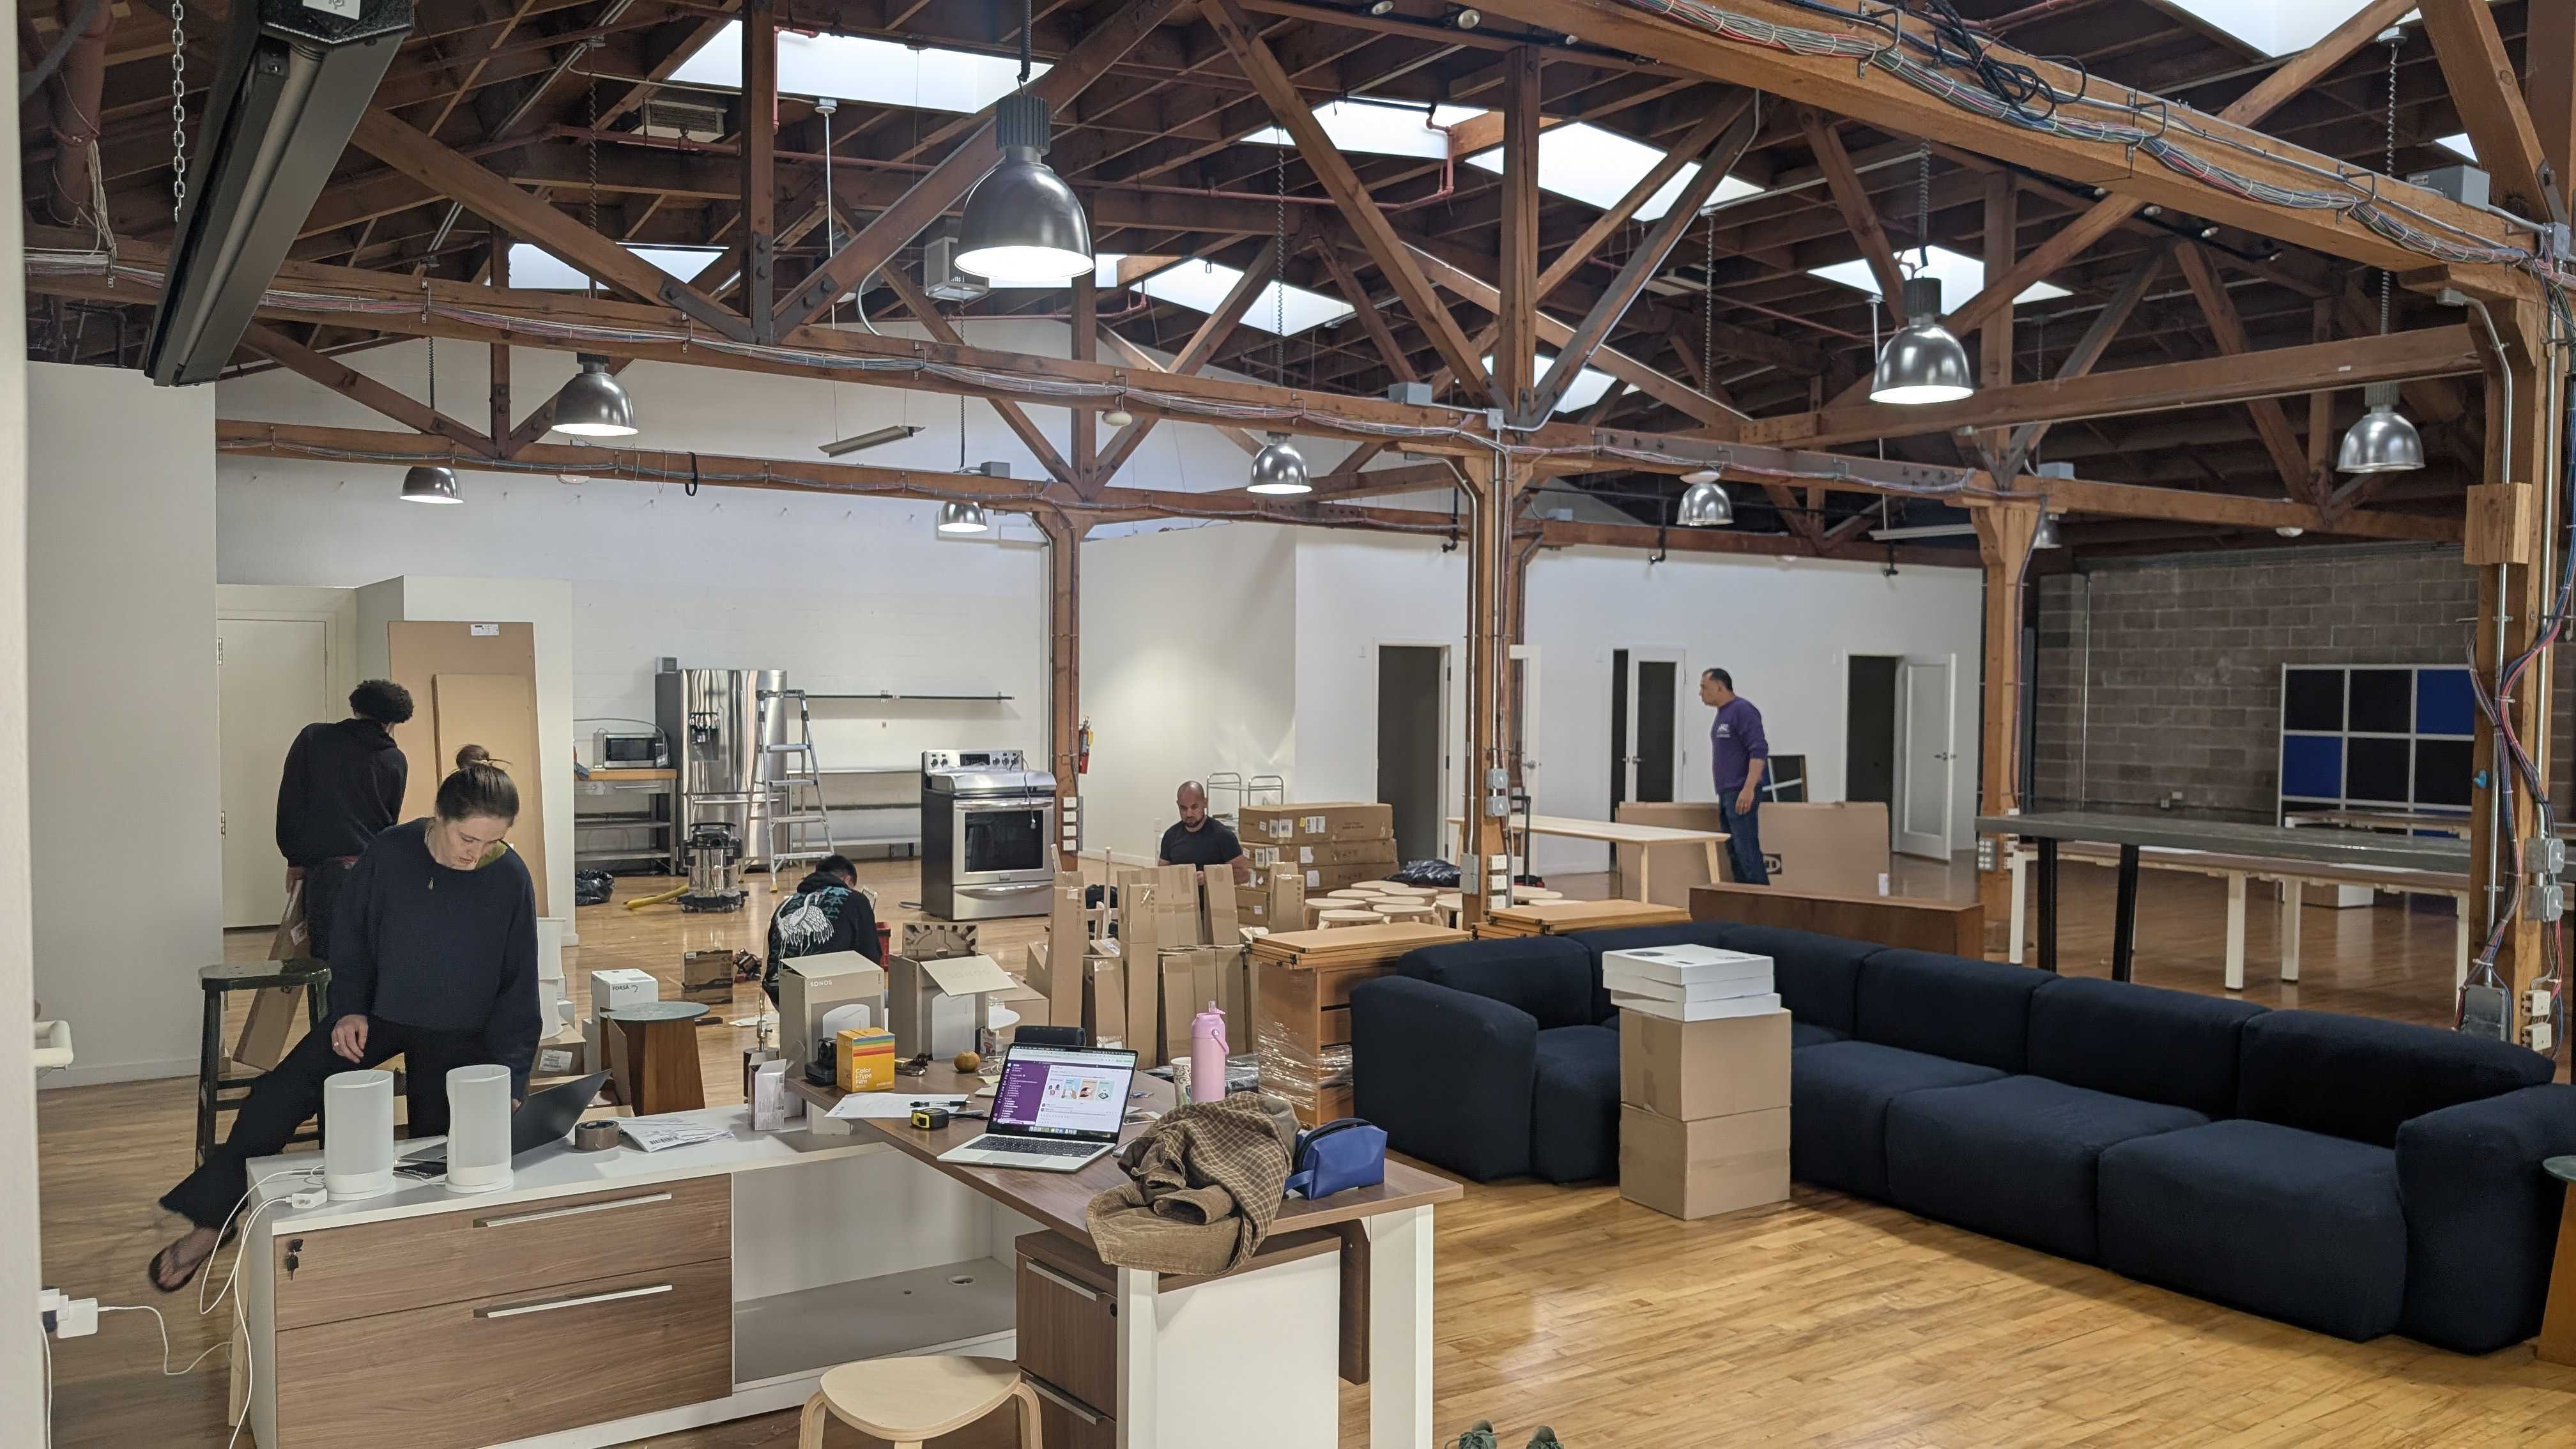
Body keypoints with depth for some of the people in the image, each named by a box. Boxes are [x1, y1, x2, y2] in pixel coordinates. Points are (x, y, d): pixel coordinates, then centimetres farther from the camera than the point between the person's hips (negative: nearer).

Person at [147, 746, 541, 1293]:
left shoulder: (511, 879, -17)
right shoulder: (390, 854, -16)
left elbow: (518, 988, -9)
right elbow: (350, 939, 2)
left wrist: (509, 1081, -13)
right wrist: (348, 1008, -9)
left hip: (460, 1033, -1)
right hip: (376, 1014, 1)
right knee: (280, 1094, -14)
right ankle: (209, 1222, -2)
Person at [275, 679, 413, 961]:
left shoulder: (313, 738, 4)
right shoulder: (395, 761, 8)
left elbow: (290, 803, 3)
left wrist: (295, 859, 10)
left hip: (326, 870, -2)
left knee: (328, 958, -3)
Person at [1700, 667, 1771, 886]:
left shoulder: (1742, 710, -11)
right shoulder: (1722, 714, 18)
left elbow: (1759, 751, -19)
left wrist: (1748, 789, -25)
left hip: (1741, 794, -10)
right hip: (1726, 794, 10)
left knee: (1747, 852, -11)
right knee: (1735, 853, 9)